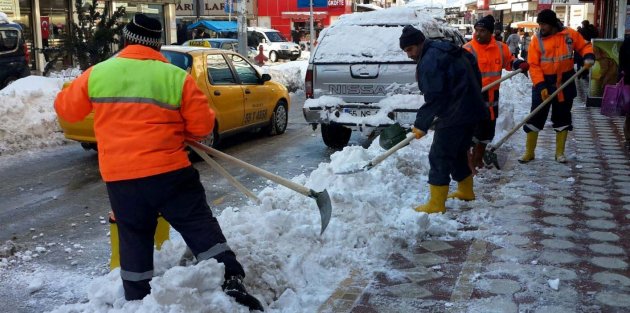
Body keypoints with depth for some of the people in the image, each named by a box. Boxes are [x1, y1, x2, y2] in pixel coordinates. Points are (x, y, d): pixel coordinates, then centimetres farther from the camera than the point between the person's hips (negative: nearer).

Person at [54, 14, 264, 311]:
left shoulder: (97, 74, 3)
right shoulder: (177, 77, -3)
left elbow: (66, 108, 17)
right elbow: (203, 125, -1)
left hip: (119, 177, 2)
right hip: (170, 171, -2)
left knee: (134, 239, 15)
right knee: (201, 226, 6)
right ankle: (232, 282, 0)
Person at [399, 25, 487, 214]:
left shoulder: (429, 61, -17)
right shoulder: (444, 50, 14)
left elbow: (434, 97, -22)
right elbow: (472, 63, 24)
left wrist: (421, 123, -16)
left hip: (454, 115, -10)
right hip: (471, 110, 10)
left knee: (439, 156, -7)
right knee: (458, 152, 23)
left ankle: (436, 204, -5)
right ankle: (466, 191, 36)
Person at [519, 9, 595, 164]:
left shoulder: (570, 34, -3)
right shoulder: (537, 40, -8)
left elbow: (584, 46, 10)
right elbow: (533, 66, -12)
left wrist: (589, 57, -12)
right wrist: (541, 85, -21)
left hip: (565, 83, 2)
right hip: (544, 83, -2)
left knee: (562, 118, 10)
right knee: (535, 117, 0)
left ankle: (560, 152, 23)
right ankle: (529, 152, 11)